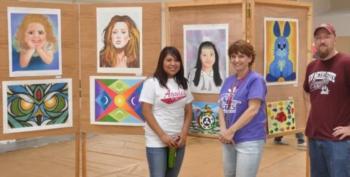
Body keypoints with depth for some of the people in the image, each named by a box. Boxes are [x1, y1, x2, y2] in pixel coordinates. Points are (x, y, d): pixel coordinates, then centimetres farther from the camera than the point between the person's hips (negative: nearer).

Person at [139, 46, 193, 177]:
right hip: (157, 141, -5)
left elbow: (188, 112, 10)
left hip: (178, 140, 5)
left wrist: (184, 134, -4)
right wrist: (162, 135, -14)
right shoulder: (152, 83, -6)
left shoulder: (183, 84, 9)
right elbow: (146, 112, -10)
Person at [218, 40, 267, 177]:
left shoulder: (255, 80, -8)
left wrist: (231, 131, -16)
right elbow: (222, 107, 9)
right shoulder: (229, 80, 11)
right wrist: (223, 130, -7)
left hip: (249, 140, -6)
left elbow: (253, 109, -16)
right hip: (229, 140, 7)